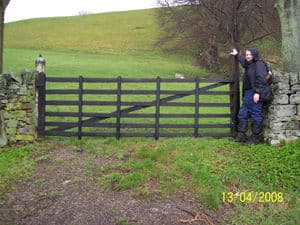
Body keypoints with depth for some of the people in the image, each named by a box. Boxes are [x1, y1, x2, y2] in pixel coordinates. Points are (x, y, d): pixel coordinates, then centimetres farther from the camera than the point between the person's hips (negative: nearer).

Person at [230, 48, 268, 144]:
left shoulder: (259, 64, -10)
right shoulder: (248, 65, 17)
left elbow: (261, 80, -19)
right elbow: (243, 61, 43)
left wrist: (257, 92, -25)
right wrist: (237, 55, 52)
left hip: (254, 95, -10)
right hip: (247, 94, 10)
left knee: (256, 116, -3)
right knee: (242, 114, 11)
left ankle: (255, 138, 4)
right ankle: (241, 136, 19)